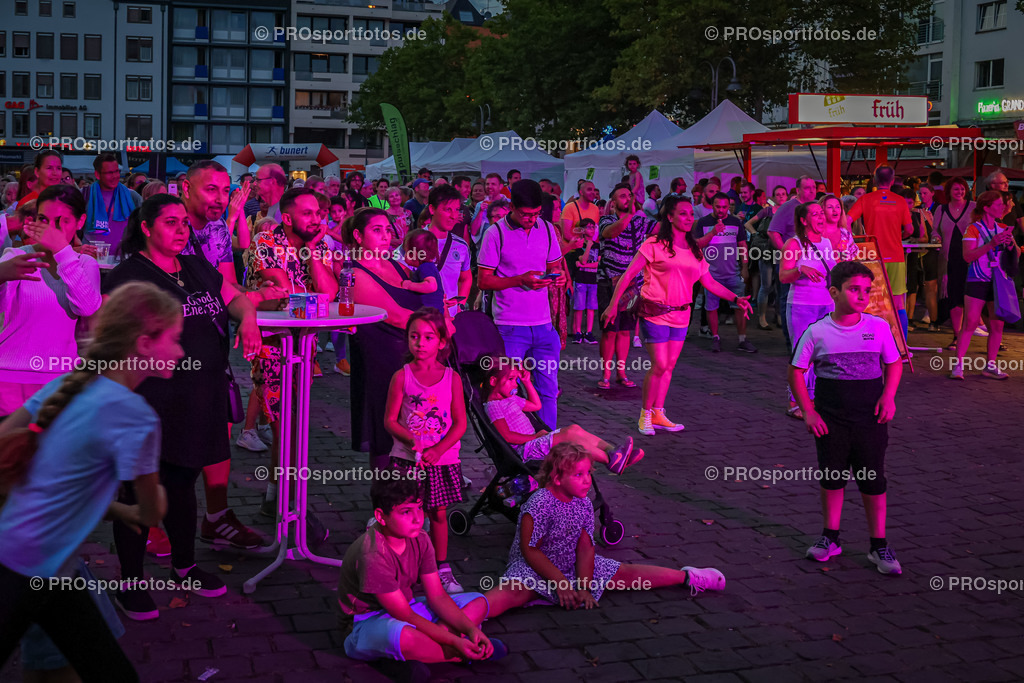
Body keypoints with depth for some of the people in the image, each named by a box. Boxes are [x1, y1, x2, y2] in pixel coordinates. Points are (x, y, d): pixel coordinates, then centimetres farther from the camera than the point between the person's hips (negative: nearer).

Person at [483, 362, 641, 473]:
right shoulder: (493, 405, -11)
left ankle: (613, 451, -23)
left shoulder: (511, 399, 21)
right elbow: (508, 436, -19)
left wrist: (526, 381, 24)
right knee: (568, 435, -26)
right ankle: (610, 461, -35)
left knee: (574, 429, -9)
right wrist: (535, 436, -15)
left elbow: (536, 405, 32)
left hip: (534, 440, 10)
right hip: (525, 449, -10)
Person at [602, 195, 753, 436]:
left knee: (669, 365, 9)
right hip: (655, 312, -6)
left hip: (680, 315, 6)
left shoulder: (694, 251, 11)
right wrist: (613, 304, -14)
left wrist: (736, 298, 1)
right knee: (659, 365, -8)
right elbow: (629, 274, -8)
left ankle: (658, 414, 20)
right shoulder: (655, 245, -8)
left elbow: (710, 283, 13)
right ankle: (645, 414, 9)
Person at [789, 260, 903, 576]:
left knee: (873, 480, 5)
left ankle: (879, 546, 16)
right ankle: (830, 538, 27)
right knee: (831, 478, 11)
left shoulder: (878, 327, -1)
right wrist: (808, 411, -5)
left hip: (871, 418, 0)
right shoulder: (817, 332, -5)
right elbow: (796, 372, 1)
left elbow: (894, 364, 9)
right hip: (831, 419, 0)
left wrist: (888, 396, -6)